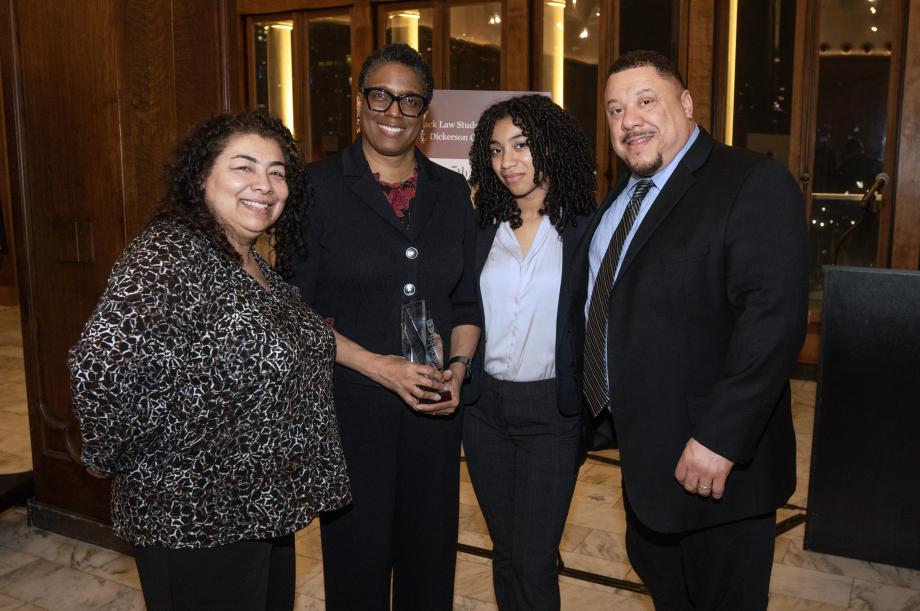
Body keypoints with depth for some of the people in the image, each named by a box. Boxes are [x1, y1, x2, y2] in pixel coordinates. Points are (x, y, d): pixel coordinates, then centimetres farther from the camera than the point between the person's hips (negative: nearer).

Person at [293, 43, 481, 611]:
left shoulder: (453, 193, 7)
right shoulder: (319, 187, -4)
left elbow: (468, 301, 12)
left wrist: (459, 367, -5)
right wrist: (375, 365, -15)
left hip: (434, 406, 3)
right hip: (350, 401, -3)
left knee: (429, 552, 15)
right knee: (357, 553, 11)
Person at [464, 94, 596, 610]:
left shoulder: (586, 229, -5)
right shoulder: (484, 229, 7)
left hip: (551, 409, -4)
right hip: (484, 406, 4)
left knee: (534, 561, -2)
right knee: (506, 549, 15)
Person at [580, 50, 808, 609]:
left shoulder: (754, 184, -16)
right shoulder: (620, 196, 10)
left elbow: (774, 317, -25)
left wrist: (719, 438, -27)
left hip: (717, 462, -7)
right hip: (642, 452, 8)